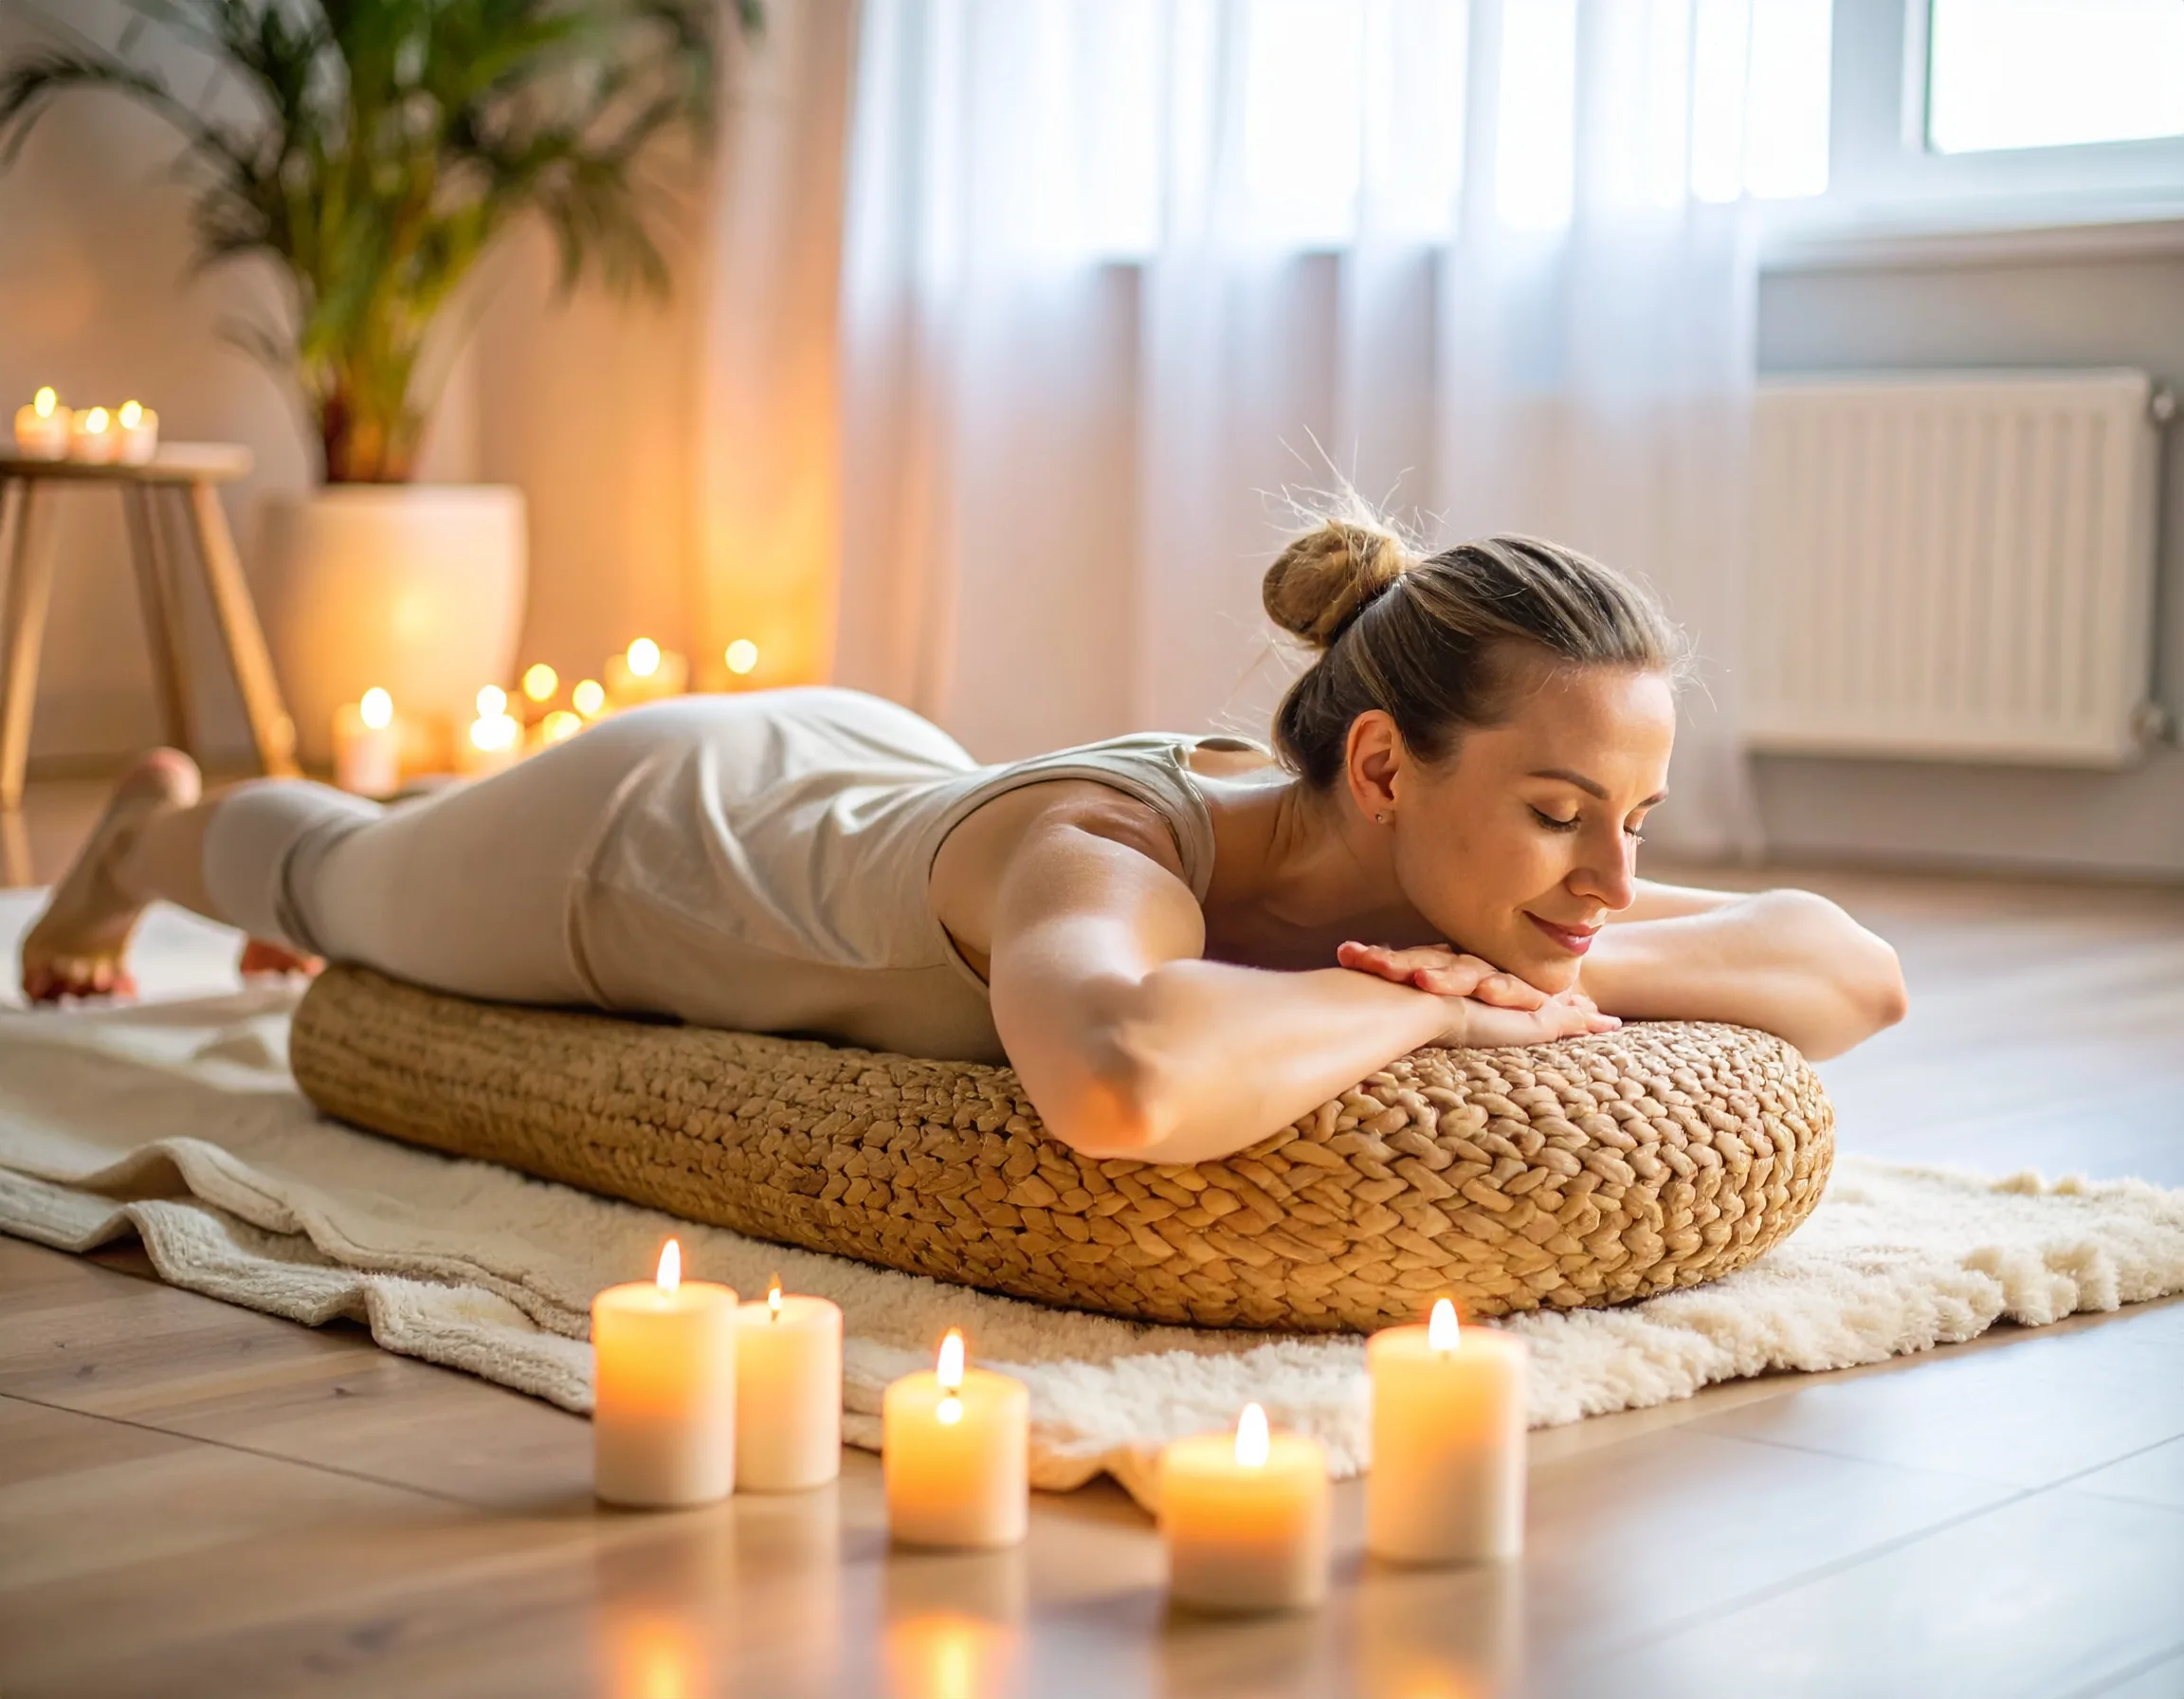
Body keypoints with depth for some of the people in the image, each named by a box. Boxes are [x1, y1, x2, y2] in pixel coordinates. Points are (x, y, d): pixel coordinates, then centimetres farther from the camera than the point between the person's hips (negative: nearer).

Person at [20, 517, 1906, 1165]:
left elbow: (1863, 975, -26)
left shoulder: (1444, 864, -32)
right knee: (353, 890, 32)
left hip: (865, 776, 5)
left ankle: (363, 850, 72)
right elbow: (1115, 1083, -75)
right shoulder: (1112, 851, -50)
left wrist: (1584, 968, -43)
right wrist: (1425, 999, -57)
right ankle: (160, 833, 66)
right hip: (631, 836, -5)